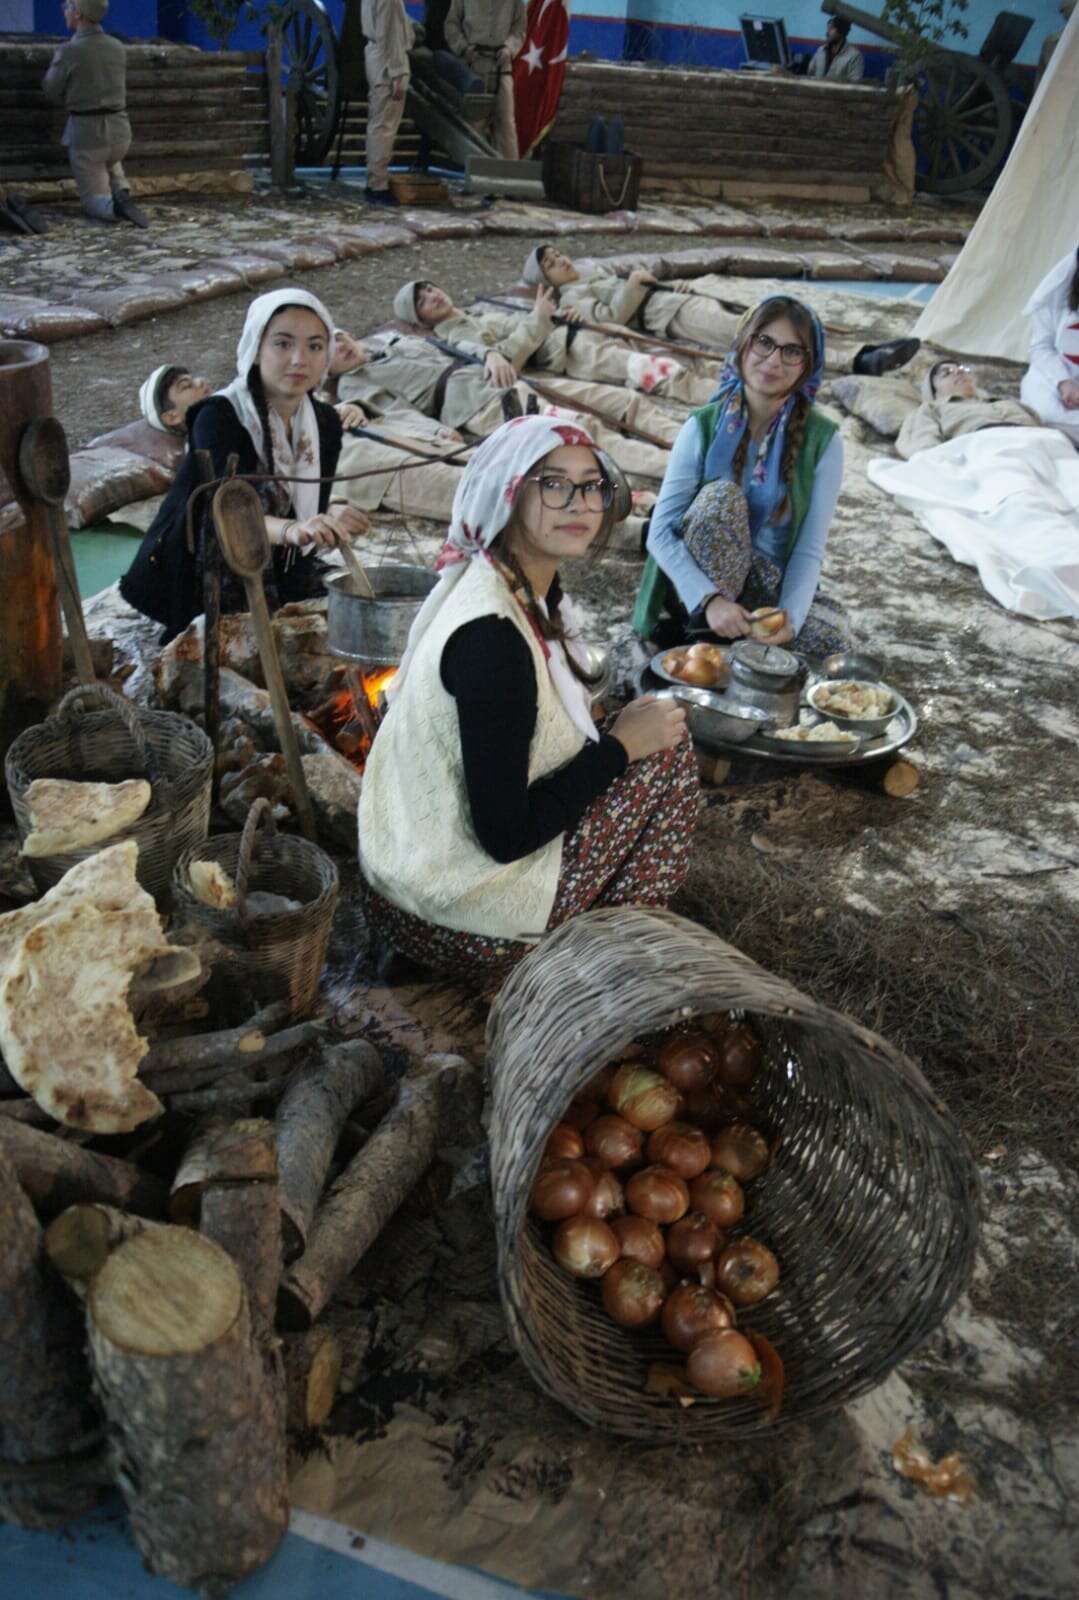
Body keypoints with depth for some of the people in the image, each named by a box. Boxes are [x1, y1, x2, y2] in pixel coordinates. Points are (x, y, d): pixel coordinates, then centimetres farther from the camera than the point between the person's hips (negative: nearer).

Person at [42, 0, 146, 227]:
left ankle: (115, 206, -25)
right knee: (109, 162, 38)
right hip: (120, 130, 4)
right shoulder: (118, 48, 3)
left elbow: (51, 92, 1)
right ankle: (121, 193, 6)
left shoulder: (68, 52, -13)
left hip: (85, 133, -4)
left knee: (95, 203, 9)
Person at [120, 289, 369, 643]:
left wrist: (331, 522, -21)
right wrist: (289, 529, -54)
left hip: (277, 581, 6)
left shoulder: (325, 422, 0)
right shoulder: (219, 417, -18)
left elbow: (310, 520, 1)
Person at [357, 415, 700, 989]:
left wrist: (614, 734, 2)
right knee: (668, 751, -4)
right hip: (455, 921, -9)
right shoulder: (490, 636, -27)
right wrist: (621, 744, -15)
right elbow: (505, 834, -25)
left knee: (649, 727, 18)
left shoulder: (528, 591, 2)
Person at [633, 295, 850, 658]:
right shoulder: (705, 426, -9)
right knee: (722, 495, -28)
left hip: (770, 585, 2)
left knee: (832, 636, -27)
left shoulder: (822, 440, -7)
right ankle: (699, 632, -18)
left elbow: (809, 550, -10)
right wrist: (709, 599, -30)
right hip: (696, 583, -2)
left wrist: (789, 618, -29)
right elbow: (660, 532, -14)